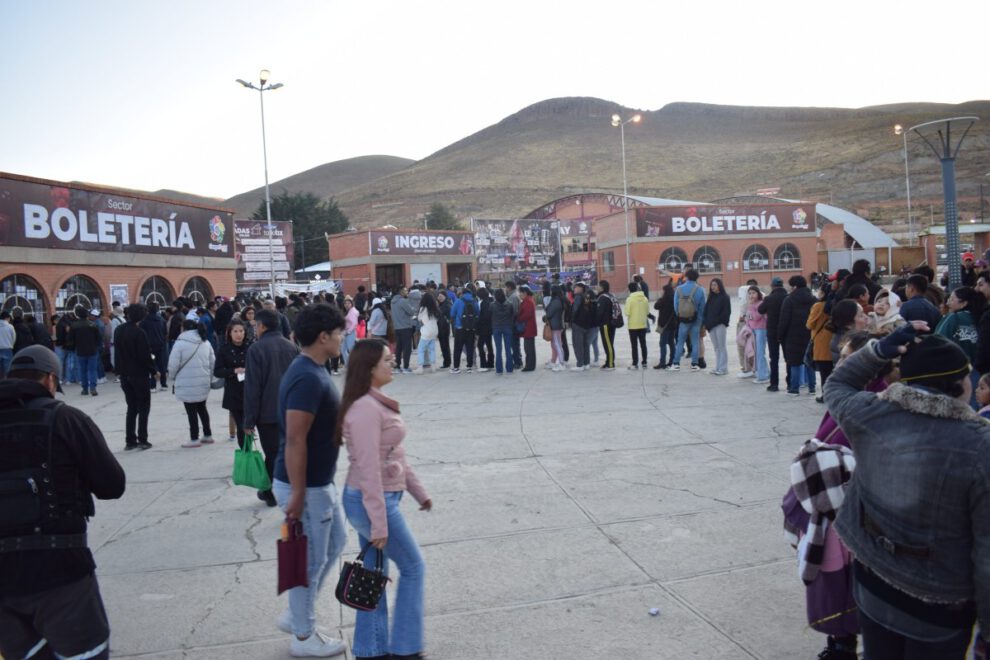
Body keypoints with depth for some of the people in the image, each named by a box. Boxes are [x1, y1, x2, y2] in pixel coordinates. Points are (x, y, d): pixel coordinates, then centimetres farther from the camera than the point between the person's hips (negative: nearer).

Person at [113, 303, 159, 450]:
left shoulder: (119, 331, 4)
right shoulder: (138, 332, -18)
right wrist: (154, 370, -6)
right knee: (143, 408, 4)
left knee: (131, 408, 13)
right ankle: (142, 440, 3)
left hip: (125, 375, 6)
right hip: (139, 375, -6)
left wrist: (120, 371, 18)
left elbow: (117, 352, 11)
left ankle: (130, 440, 12)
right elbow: (145, 356, -17)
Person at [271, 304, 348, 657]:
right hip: (305, 486, -10)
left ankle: (295, 615, 33)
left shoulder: (312, 370, 7)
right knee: (310, 560, 5)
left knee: (336, 541, 22)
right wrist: (297, 493, -23)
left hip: (320, 482, 10)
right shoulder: (307, 378, -25)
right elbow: (294, 441, -26)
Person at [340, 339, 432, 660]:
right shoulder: (365, 409, -23)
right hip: (372, 502, -9)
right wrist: (379, 523, -22)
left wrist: (418, 490, 19)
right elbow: (369, 470, -24)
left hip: (381, 498, 9)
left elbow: (395, 454, 16)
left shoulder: (377, 403, 8)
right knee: (412, 568, 5)